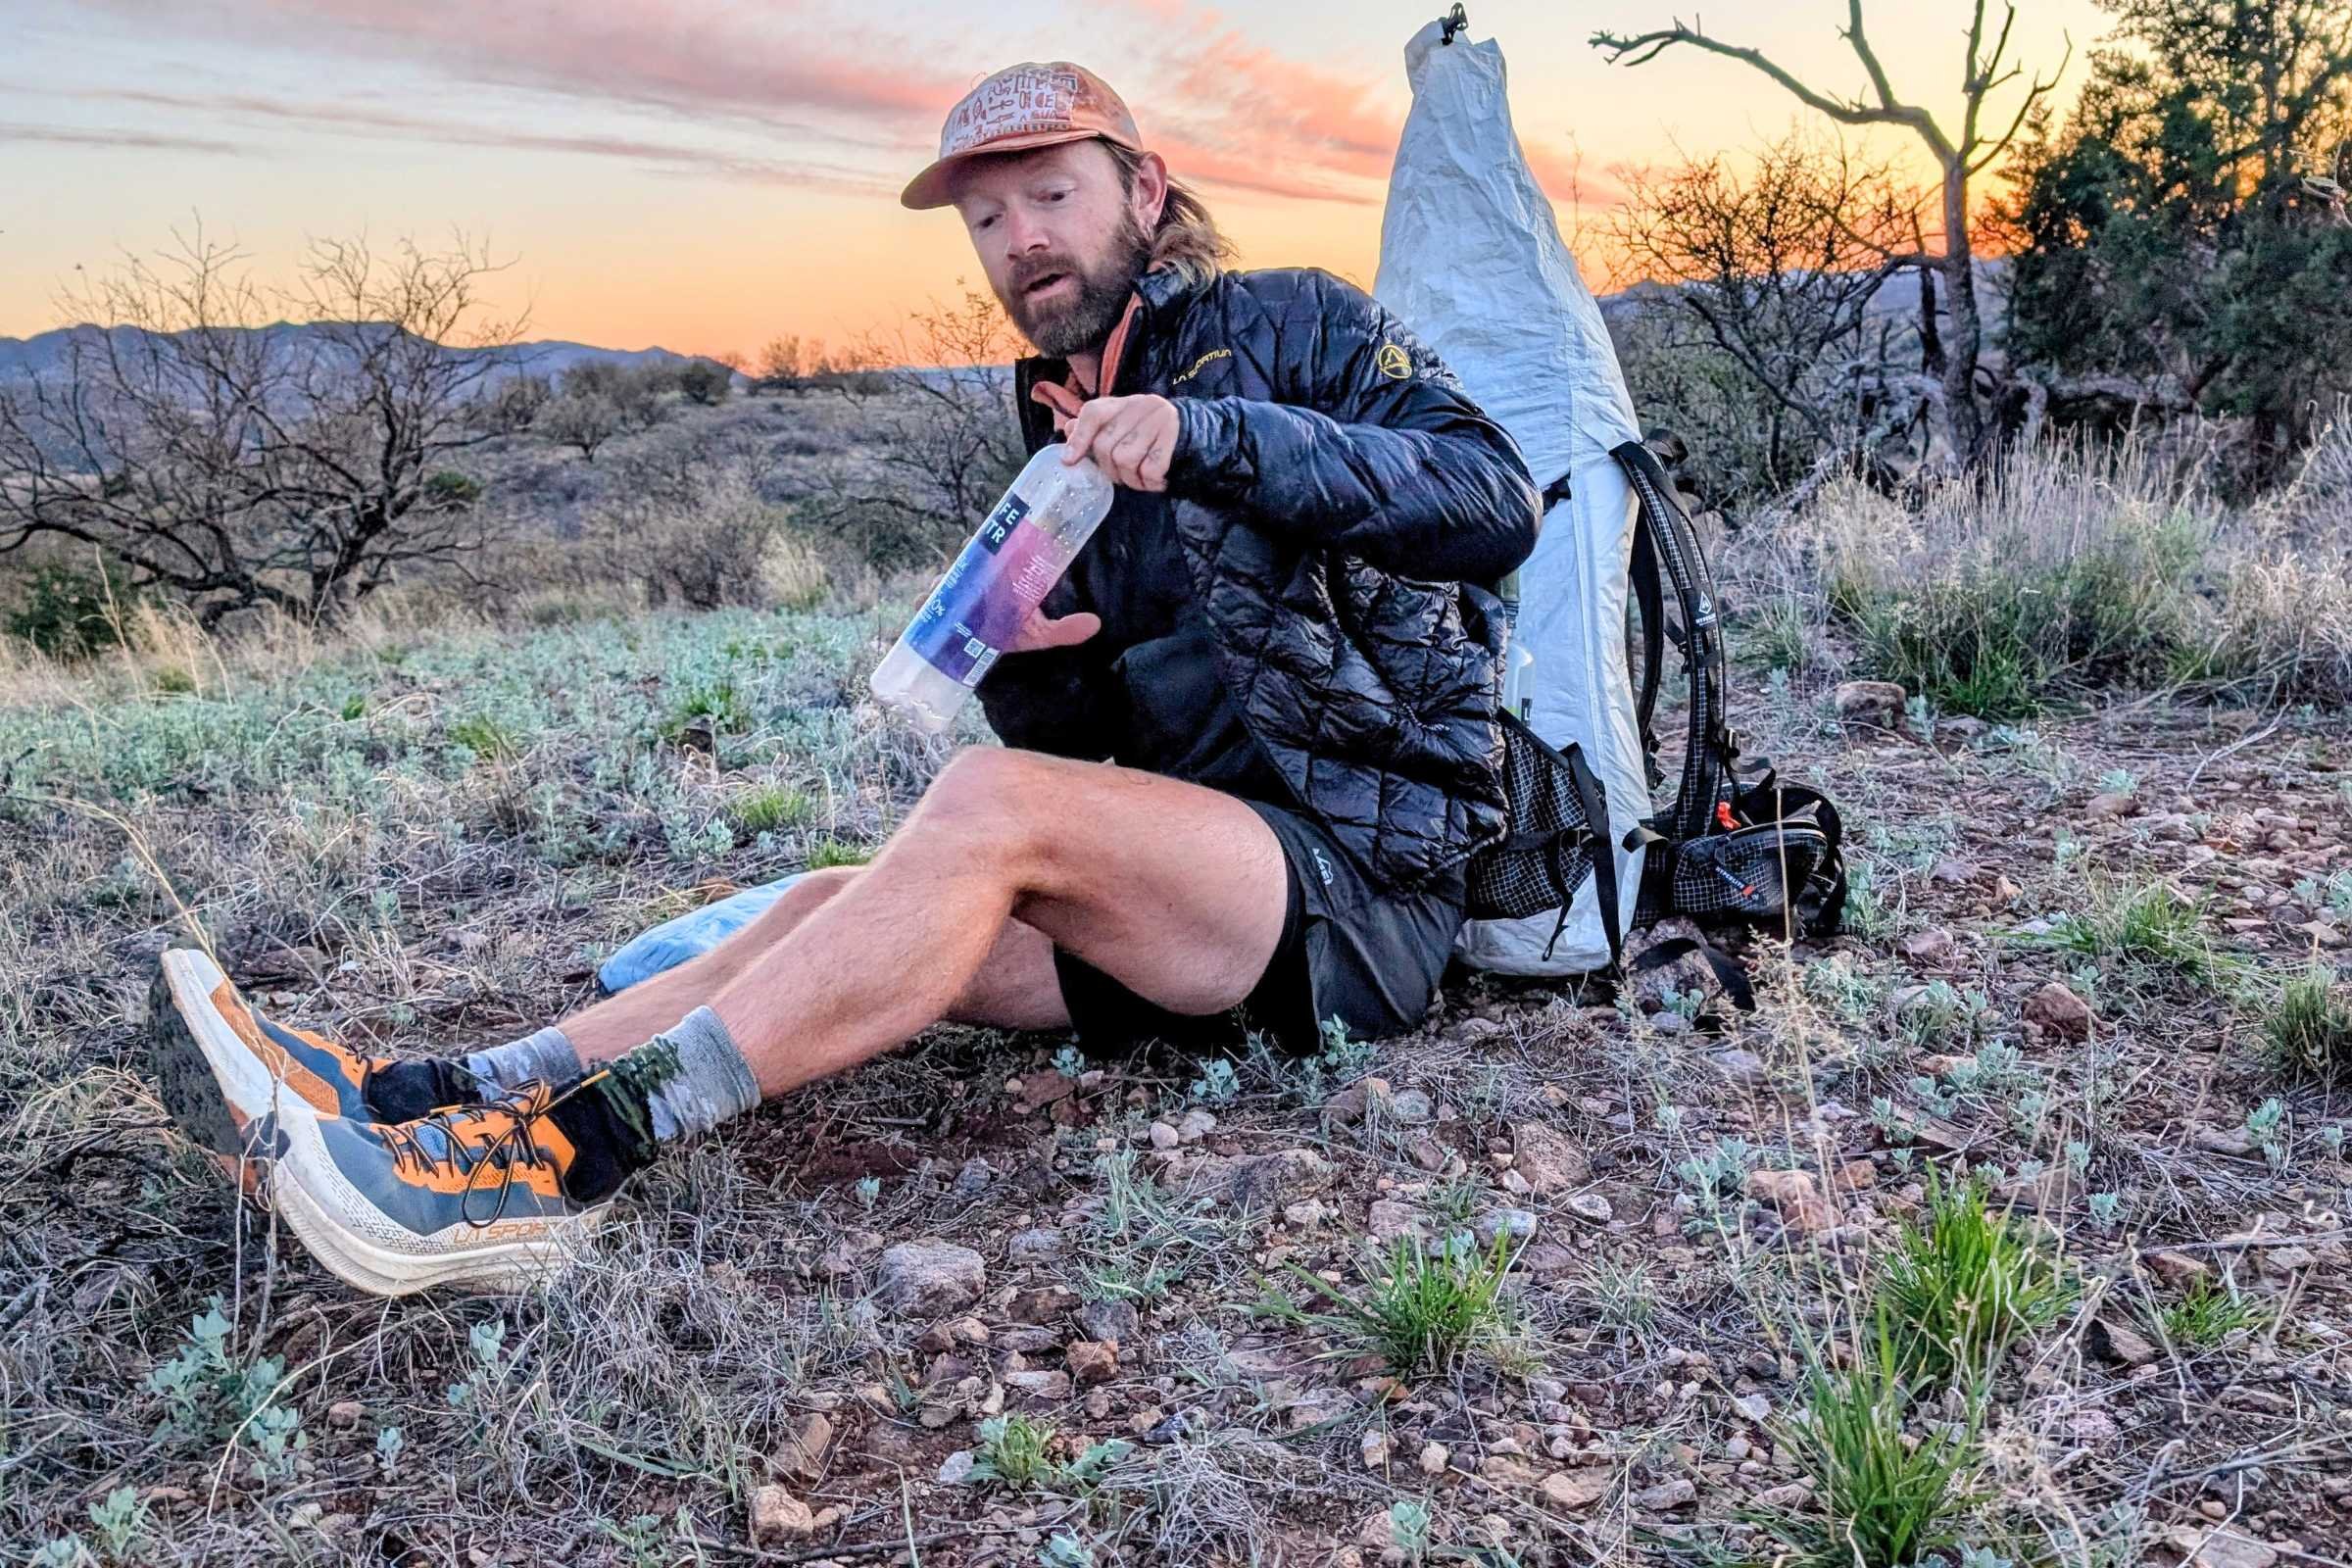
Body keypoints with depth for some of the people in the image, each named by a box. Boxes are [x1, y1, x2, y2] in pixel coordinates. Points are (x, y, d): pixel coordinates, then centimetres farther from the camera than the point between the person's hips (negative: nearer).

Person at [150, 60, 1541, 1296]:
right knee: (855, 913, -12)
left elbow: (1497, 503, -18)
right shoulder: (1062, 446, 18)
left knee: (989, 806, -30)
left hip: (1366, 881, -6)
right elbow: (1068, 742, 15)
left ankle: (562, 1156, -34)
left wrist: (1213, 432, -28)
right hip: (1193, 909, 6)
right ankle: (425, 1103, -20)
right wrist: (1025, 665, -10)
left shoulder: (1292, 327, 0)